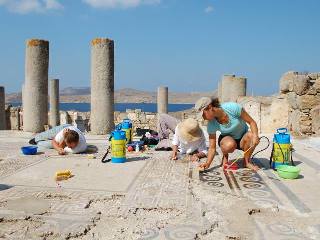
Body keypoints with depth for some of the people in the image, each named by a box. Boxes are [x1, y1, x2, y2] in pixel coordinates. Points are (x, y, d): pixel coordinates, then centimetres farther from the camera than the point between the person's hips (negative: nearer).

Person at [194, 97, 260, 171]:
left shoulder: (233, 108, -29)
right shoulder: (211, 124, -22)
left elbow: (251, 122, -20)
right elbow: (212, 148, -17)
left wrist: (255, 135, -37)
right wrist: (207, 163, -31)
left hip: (243, 137, 1)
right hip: (227, 138, 0)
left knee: (251, 135, -34)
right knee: (230, 144, -37)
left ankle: (247, 162, -8)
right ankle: (225, 157, 0)